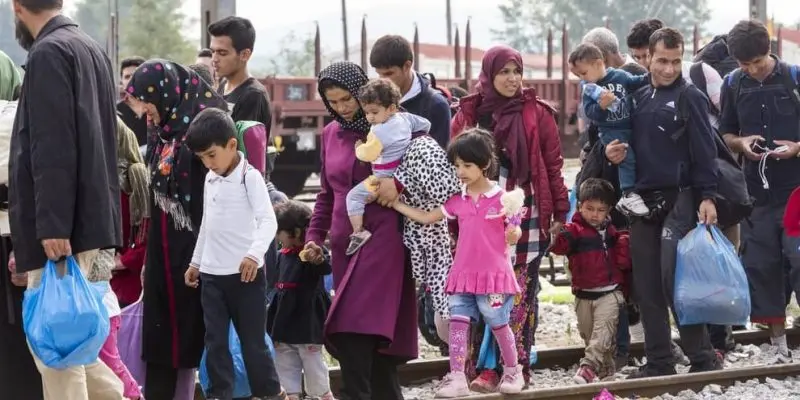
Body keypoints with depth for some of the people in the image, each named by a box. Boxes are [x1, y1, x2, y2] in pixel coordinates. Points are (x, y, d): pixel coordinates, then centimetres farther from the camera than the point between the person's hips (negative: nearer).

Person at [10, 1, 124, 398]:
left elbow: (53, 148, -20)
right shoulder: (91, 49, 17)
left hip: (62, 224, -9)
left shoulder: (49, 53, -12)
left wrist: (52, 225, -23)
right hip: (88, 216, 9)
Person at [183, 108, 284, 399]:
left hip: (245, 274, -6)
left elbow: (268, 221, -19)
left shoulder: (250, 177, -10)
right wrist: (196, 261, 23)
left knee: (252, 340, 1)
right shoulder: (210, 180, 12)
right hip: (211, 274, 6)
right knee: (215, 340, 3)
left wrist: (254, 253, -33)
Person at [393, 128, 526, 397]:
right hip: (463, 274, 5)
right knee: (457, 324, -3)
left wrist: (513, 234, -25)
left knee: (499, 325, 6)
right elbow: (425, 218, 13)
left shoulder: (502, 198, -6)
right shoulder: (457, 201, 8)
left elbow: (512, 237, -1)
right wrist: (394, 204, 9)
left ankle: (513, 371, 24)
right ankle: (456, 379, -2)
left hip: (494, 274, -4)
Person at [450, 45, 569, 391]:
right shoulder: (469, 115, 7)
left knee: (520, 293, -3)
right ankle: (486, 368, 1)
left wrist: (560, 212, 0)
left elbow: (553, 166, 4)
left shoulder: (537, 114, 3)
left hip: (526, 215, -1)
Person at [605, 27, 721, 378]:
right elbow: (628, 142, 24)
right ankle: (658, 361, 12)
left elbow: (704, 151, -7)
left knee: (674, 280, -12)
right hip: (642, 201, 6)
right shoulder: (637, 99, 14)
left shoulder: (689, 97, -3)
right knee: (647, 287, 6)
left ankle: (702, 358, -4)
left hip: (679, 200, -6)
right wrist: (611, 150, 2)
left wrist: (707, 197, -15)